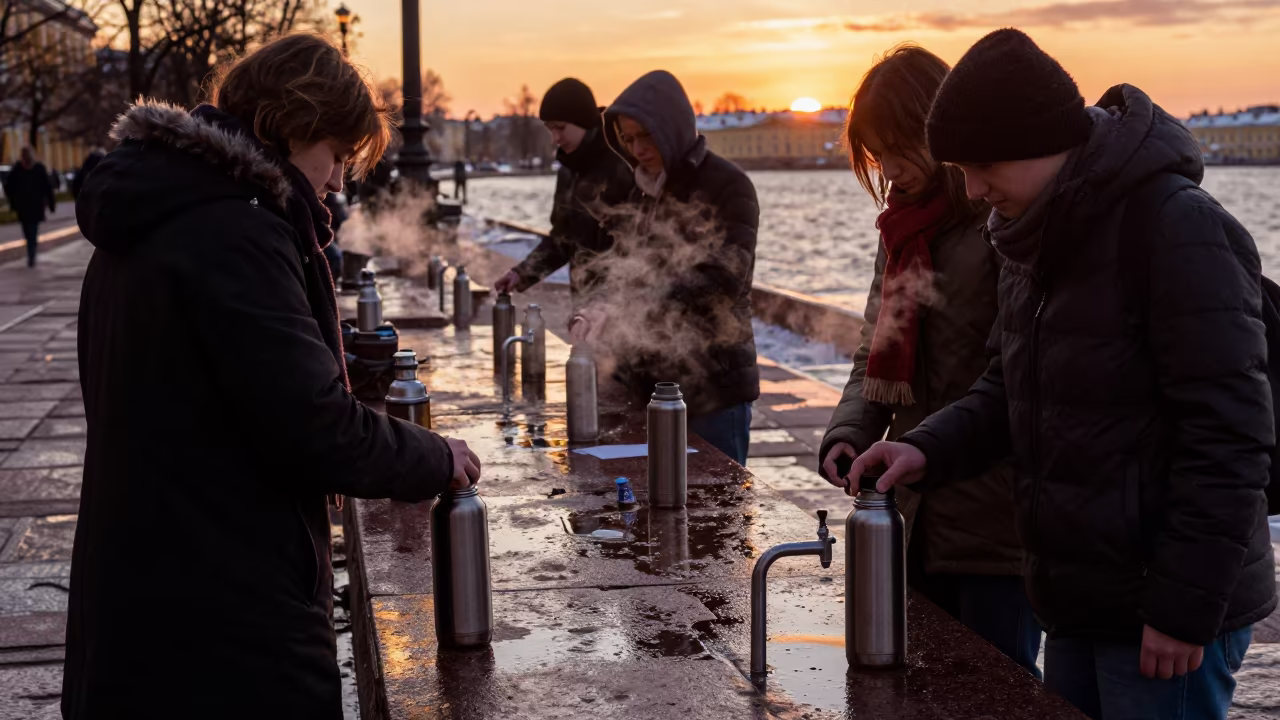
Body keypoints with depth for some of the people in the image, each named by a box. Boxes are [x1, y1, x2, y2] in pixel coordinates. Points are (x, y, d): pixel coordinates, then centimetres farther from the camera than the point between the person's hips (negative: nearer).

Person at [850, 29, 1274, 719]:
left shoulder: (1178, 226, -17)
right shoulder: (1036, 241, 10)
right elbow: (1010, 389, 16)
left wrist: (1186, 608, -20)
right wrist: (930, 449, -2)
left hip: (1169, 612, -8)